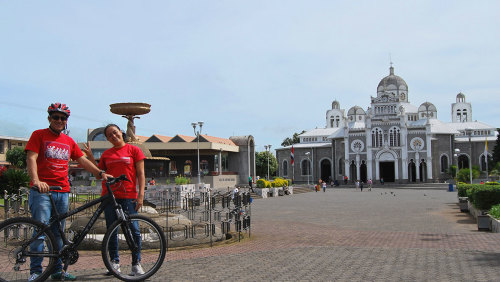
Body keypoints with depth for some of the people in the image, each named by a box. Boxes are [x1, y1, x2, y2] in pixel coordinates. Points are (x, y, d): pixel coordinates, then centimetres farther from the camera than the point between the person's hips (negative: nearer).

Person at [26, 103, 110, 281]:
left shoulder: (69, 141, 17)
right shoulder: (39, 135, 3)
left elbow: (82, 160, 17)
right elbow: (31, 158, -8)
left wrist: (100, 173, 2)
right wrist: (36, 180, -24)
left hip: (62, 192, 5)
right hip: (42, 190, -5)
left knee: (58, 232, 8)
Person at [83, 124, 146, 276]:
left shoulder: (134, 150, 4)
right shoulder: (106, 154, 14)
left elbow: (140, 174, 1)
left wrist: (141, 195, -8)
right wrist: (90, 156, 8)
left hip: (128, 196, -3)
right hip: (109, 196, 4)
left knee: (133, 229, -6)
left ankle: (136, 263, 4)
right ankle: (114, 261, 20)